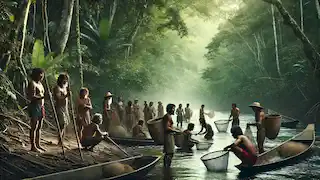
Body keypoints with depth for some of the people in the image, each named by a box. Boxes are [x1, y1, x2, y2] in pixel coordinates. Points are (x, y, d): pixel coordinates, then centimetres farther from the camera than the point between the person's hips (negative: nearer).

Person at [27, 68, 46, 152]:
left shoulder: (40, 83, 17)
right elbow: (32, 97, -19)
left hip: (41, 107, 9)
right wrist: (43, 97, -29)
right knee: (34, 127, -6)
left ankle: (38, 144, 19)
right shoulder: (32, 84, -11)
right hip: (34, 106, -9)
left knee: (39, 127, 12)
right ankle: (33, 146, -2)